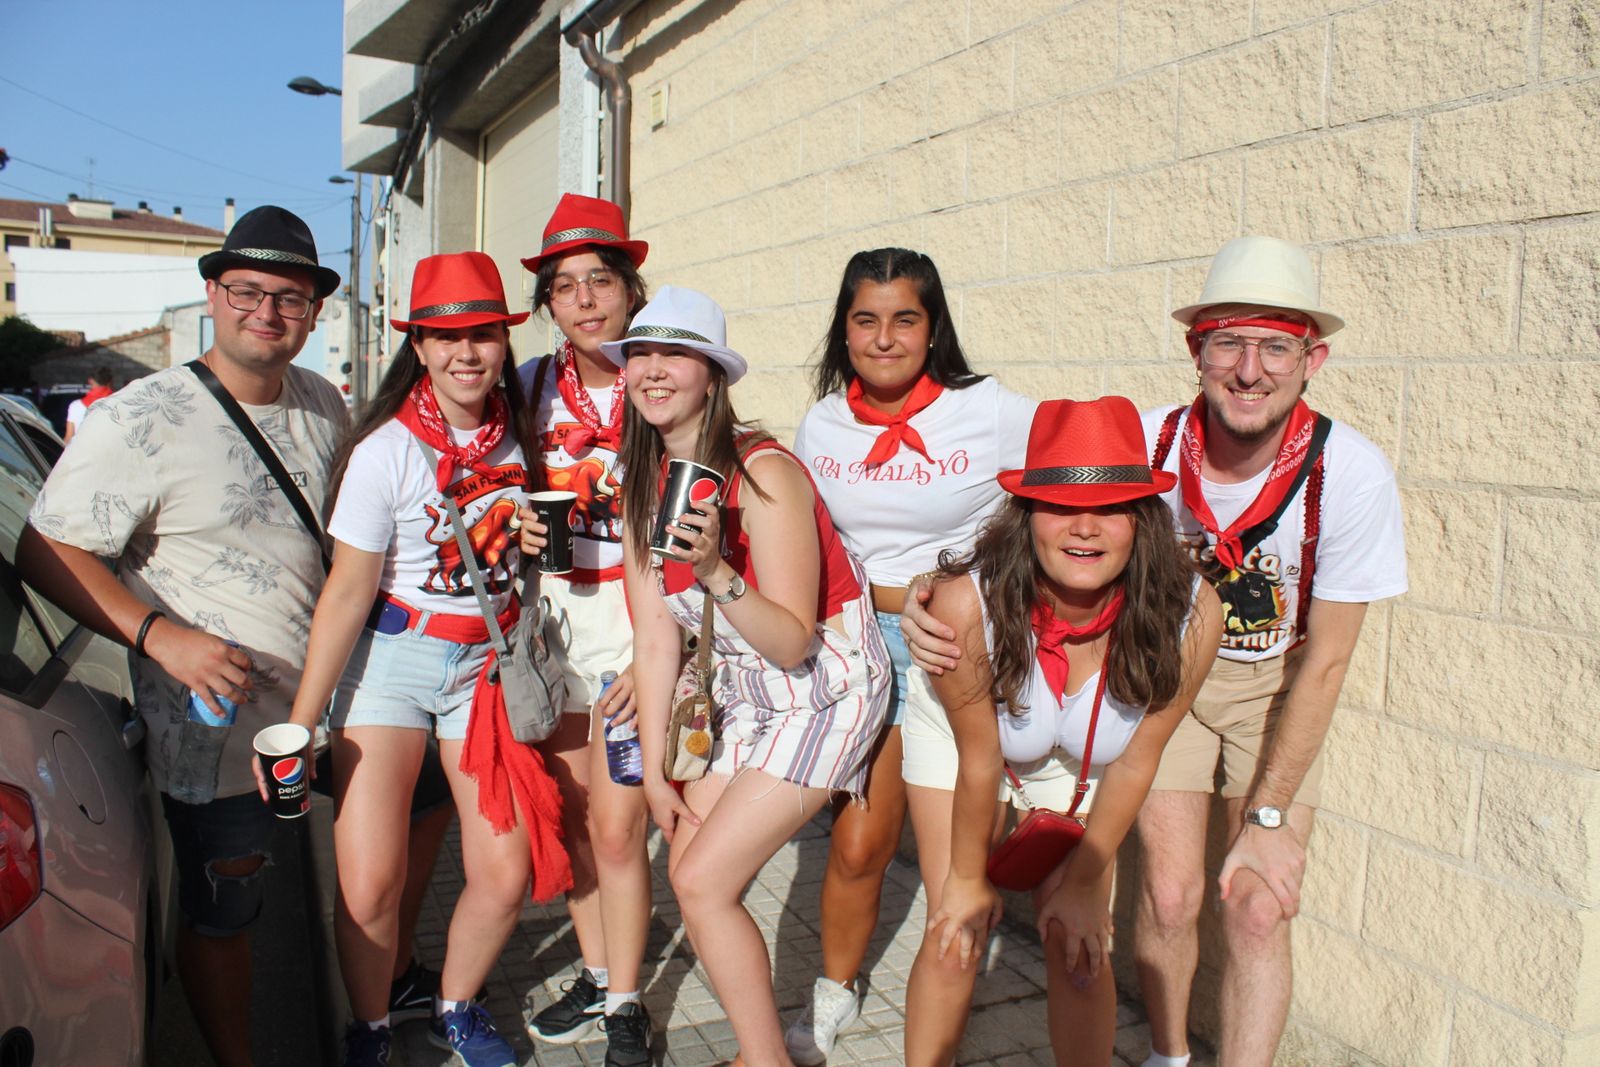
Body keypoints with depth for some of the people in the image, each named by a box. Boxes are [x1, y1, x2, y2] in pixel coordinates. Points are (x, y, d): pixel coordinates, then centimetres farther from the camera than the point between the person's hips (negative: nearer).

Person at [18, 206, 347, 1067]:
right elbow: (47, 552, -15)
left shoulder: (322, 404, 5)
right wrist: (160, 634, -25)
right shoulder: (143, 418, -15)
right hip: (213, 719, -6)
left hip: (319, 702, 6)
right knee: (220, 913, 8)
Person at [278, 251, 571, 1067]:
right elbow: (349, 589, -11)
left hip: (488, 663, 4)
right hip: (390, 658, -4)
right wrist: (301, 722, -13)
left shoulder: (517, 436, 3)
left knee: (505, 874, 0)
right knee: (368, 883, -8)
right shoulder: (387, 450, -11)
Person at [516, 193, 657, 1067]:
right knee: (573, 812, 12)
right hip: (552, 609, 4)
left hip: (638, 613, -4)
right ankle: (595, 974, 32)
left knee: (615, 823, -3)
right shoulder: (533, 387, 5)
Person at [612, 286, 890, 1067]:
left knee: (704, 879, -9)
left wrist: (714, 571, -38)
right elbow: (654, 641, 0)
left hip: (827, 690, -7)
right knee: (687, 869, 4)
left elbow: (793, 643, -24)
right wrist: (655, 773, 1)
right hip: (745, 695, 7)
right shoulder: (644, 487, -1)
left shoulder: (762, 474, -23)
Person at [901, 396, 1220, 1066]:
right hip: (961, 741, -1)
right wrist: (967, 878, -5)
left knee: (1078, 946, -1)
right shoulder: (966, 603, -38)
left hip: (1083, 767, 2)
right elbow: (978, 760, -22)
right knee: (953, 937, -1)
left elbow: (1134, 760, -15)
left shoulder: (1190, 614, -31)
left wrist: (1084, 881, -3)